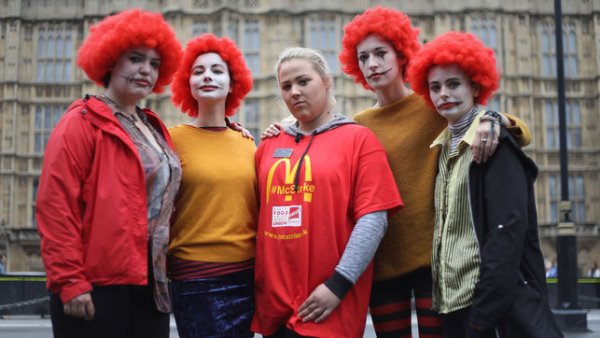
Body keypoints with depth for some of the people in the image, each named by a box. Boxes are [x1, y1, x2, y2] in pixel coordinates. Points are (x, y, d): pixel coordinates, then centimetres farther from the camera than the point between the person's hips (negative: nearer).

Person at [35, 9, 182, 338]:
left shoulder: (154, 130, 16)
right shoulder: (82, 123, -6)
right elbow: (55, 205, -13)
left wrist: (165, 275, 13)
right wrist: (68, 281, -18)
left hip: (150, 288, 7)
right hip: (96, 290, -7)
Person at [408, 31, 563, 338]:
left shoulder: (494, 141, -10)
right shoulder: (444, 147, 11)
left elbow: (509, 229, -18)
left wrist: (485, 306, -20)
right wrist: (439, 294, 9)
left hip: (501, 295, -7)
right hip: (453, 296, 7)